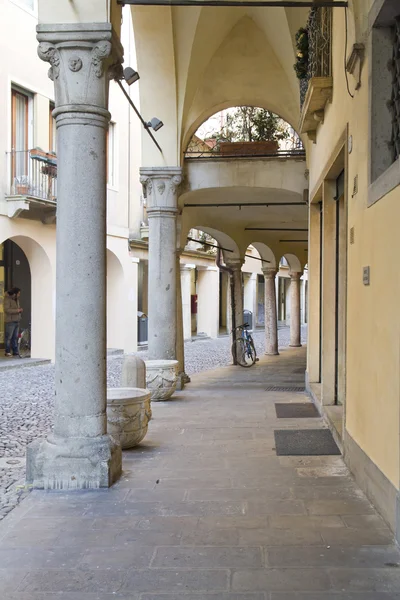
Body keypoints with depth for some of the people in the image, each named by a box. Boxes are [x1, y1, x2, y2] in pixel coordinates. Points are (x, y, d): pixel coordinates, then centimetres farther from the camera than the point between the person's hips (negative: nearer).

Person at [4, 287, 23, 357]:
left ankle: (15, 351, 10)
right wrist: (17, 310, -22)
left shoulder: (16, 299, 14)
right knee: (9, 337, -5)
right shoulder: (7, 299, -10)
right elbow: (7, 310, -20)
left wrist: (20, 310, 6)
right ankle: (7, 352, 0)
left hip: (16, 321, 8)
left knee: (15, 337, 8)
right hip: (10, 321, -8)